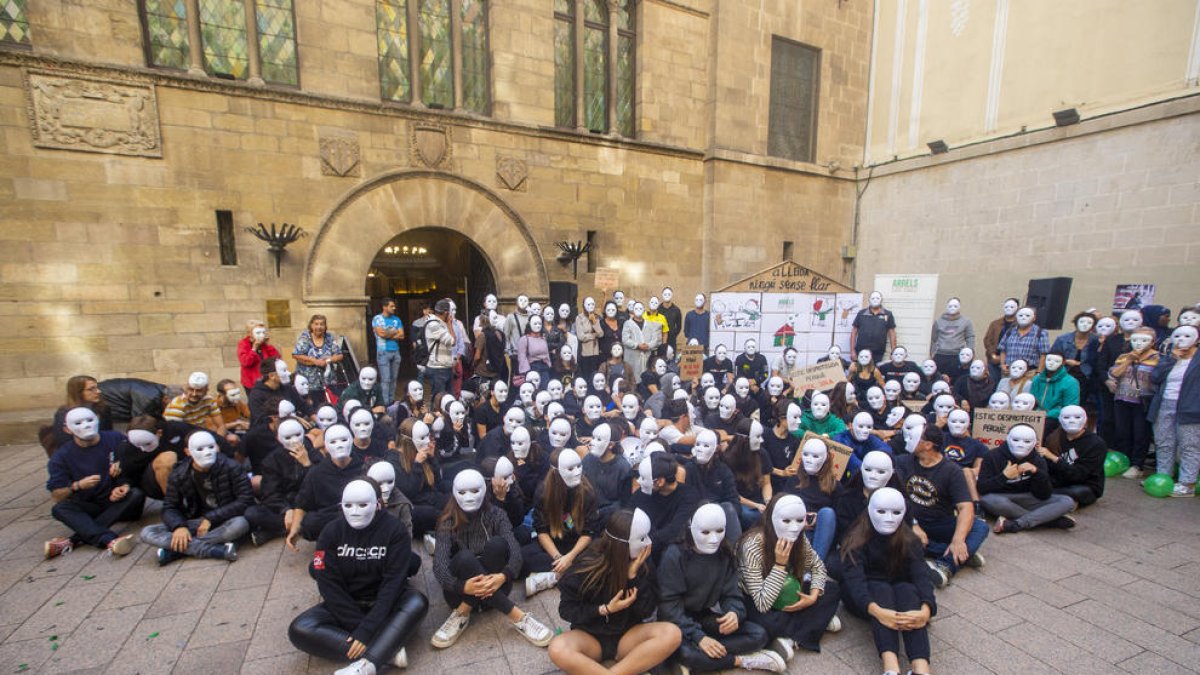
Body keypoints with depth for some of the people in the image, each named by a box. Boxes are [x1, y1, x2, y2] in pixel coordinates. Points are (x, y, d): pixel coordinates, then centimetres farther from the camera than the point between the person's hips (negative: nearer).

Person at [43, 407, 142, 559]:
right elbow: (55, 497, -1)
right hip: (88, 508, 1)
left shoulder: (116, 439, -3)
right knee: (59, 509, -26)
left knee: (136, 494, -30)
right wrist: (78, 486, -22)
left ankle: (74, 540, -33)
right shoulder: (61, 456, 0)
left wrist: (124, 487, -18)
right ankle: (108, 539, -47)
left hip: (120, 504, -1)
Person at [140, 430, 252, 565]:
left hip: (225, 521, -4)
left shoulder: (230, 467, -10)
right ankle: (211, 550, -28)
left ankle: (176, 551, -24)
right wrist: (179, 526, -17)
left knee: (240, 524, -37)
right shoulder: (179, 474, 0)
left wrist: (211, 518, -18)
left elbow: (246, 500, -14)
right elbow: (169, 507, 3)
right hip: (196, 523, 4)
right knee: (147, 533, -16)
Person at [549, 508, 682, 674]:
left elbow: (647, 611, -8)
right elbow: (566, 609, -9)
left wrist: (634, 576, -21)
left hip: (627, 635, 2)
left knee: (672, 633, -26)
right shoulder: (587, 565, -16)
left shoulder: (643, 563, -8)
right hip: (590, 636, -2)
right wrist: (605, 609, -20)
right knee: (558, 649, -34)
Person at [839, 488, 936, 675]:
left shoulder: (909, 540, -8)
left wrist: (926, 610, -44)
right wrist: (876, 610, -50)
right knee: (881, 589, -34)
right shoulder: (857, 540, -17)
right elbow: (853, 579, -31)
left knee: (907, 589, -31)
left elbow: (921, 575, -24)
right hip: (864, 598, -2)